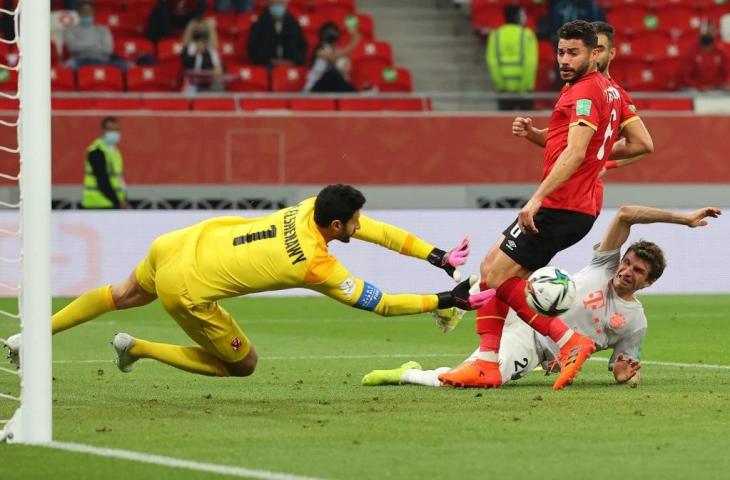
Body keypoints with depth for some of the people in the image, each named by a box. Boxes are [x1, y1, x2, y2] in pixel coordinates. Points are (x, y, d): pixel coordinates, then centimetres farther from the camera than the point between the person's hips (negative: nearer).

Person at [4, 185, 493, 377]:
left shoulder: (311, 207, -5)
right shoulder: (317, 265, -22)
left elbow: (381, 231, 3)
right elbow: (379, 303, -16)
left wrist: (440, 258, 0)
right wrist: (447, 301, -12)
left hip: (178, 244, 7)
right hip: (189, 290, -7)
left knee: (126, 294, 36)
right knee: (243, 365, 11)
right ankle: (138, 348, 13)